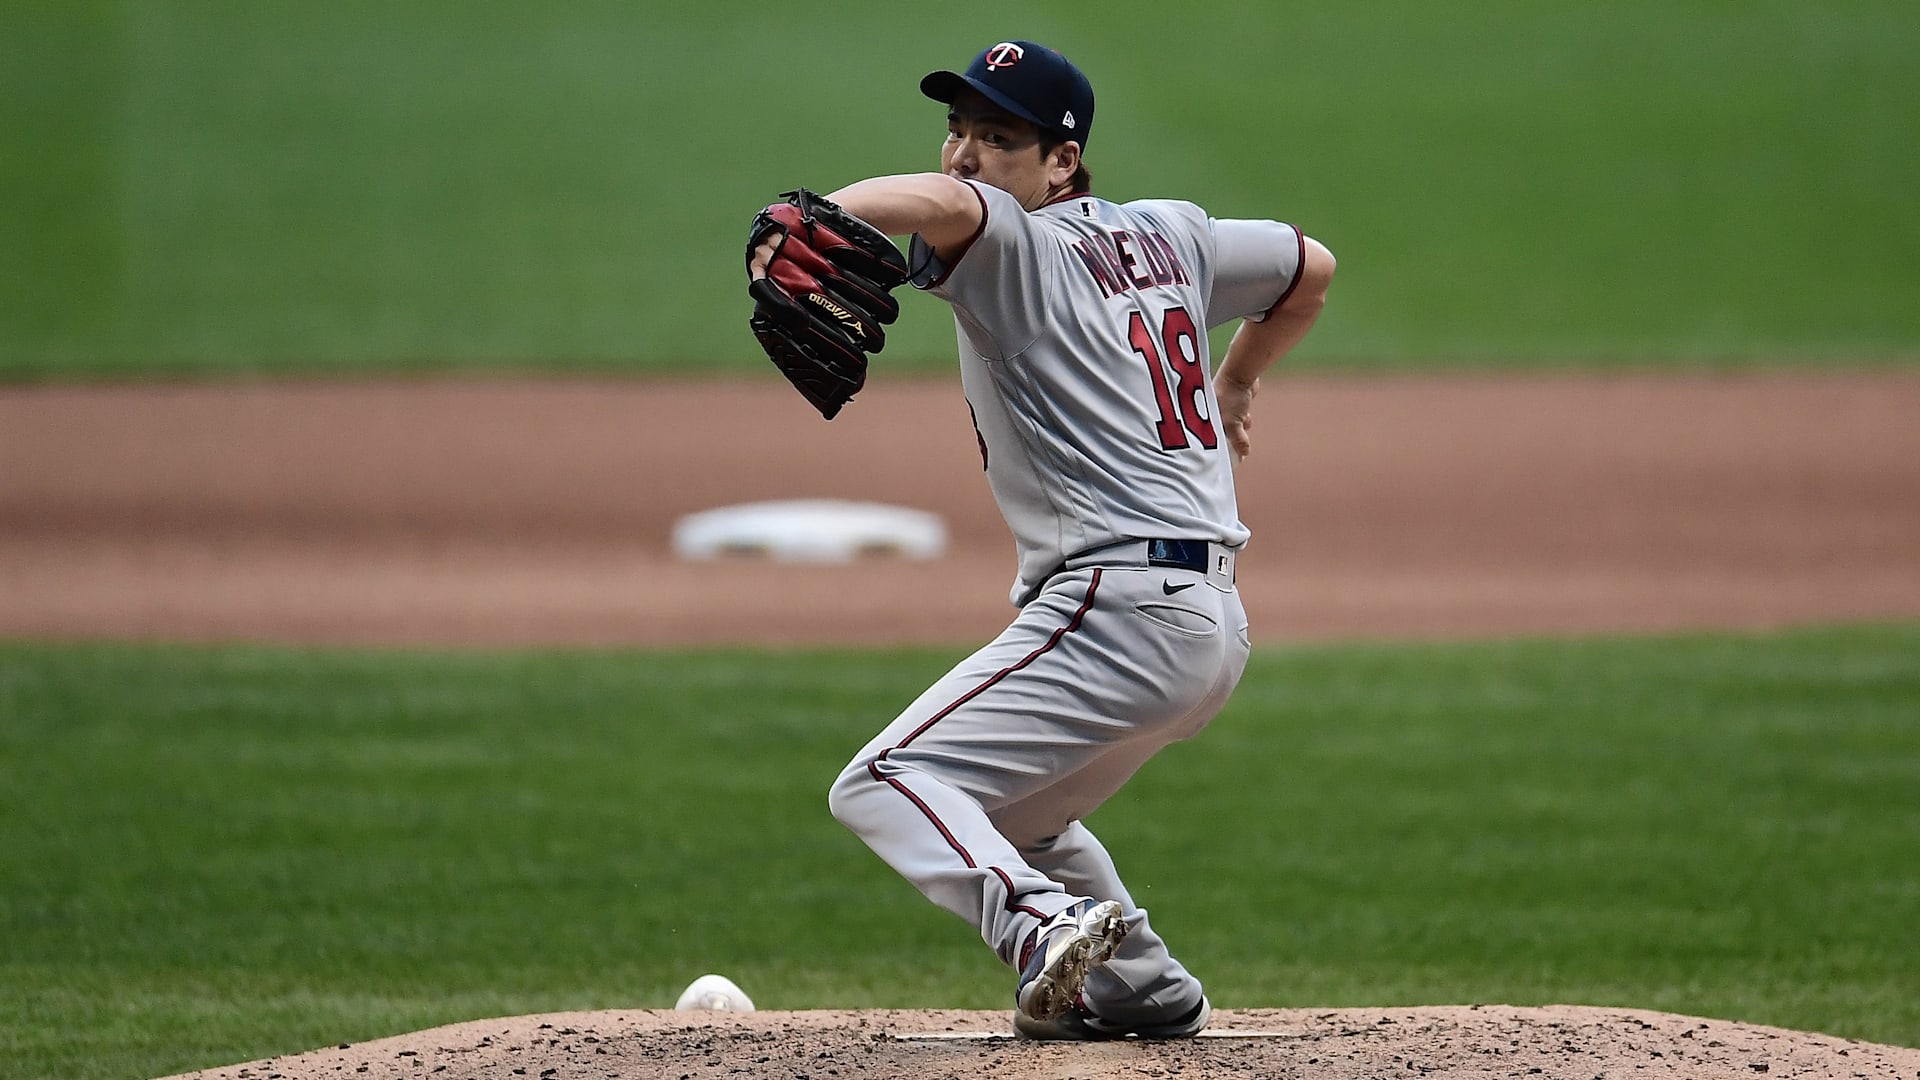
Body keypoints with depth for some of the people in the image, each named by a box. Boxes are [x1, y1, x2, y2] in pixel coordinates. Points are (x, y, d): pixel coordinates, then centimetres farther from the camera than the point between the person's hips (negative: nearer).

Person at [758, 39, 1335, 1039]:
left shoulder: (1016, 247, -7)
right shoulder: (1171, 235, 17)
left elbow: (940, 203, -31)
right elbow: (1310, 269, 33)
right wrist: (1235, 382, 50)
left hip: (1118, 609, -9)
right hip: (1216, 622, 9)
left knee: (883, 784, -15)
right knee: (1007, 812, 29)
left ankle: (1040, 921, -37)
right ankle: (1144, 989, 32)